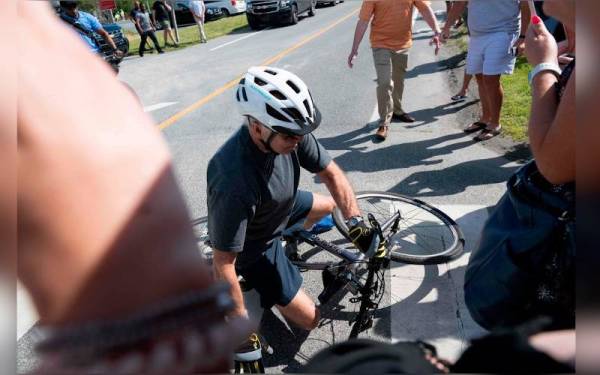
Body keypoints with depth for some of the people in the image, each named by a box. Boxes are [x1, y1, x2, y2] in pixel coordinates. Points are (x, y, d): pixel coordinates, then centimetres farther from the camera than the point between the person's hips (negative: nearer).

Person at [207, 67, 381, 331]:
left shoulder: (288, 132, -23)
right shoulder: (234, 182, -43)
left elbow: (331, 173, -11)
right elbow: (223, 263, -34)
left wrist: (355, 221, -23)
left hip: (280, 209, 6)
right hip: (254, 246, -6)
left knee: (328, 205, 24)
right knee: (310, 319, 0)